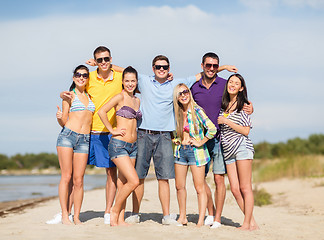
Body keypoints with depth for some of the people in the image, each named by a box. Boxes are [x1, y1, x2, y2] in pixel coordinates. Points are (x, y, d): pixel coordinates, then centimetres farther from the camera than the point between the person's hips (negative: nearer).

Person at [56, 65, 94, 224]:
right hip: (67, 135, -3)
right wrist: (60, 117, -17)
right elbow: (64, 122, 5)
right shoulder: (69, 95, 7)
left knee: (78, 180, 0)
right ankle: (64, 216, -2)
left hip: (84, 140, 3)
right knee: (66, 176, -6)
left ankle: (76, 217, 4)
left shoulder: (90, 96, 18)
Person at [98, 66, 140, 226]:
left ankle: (120, 219, 11)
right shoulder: (120, 97, -7)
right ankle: (114, 211, 2)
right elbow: (101, 112, -16)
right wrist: (112, 130, -12)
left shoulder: (137, 100, 16)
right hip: (118, 144, -7)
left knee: (123, 184, 7)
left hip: (132, 146, 7)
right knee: (133, 181, -14)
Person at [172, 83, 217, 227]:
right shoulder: (177, 112, 7)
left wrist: (200, 142, -12)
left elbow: (212, 129, -19)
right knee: (179, 186, 10)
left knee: (200, 188, -5)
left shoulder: (196, 110, -11)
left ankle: (201, 221, -3)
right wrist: (176, 139, 10)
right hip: (180, 150, 6)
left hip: (195, 151, -6)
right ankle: (182, 217, 22)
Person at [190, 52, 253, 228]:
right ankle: (210, 213, 22)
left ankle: (217, 218, 5)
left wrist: (249, 107, -13)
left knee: (219, 178, -4)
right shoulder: (194, 87, 8)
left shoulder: (225, 85, 1)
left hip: (220, 138, -3)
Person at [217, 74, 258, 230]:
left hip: (242, 147, -6)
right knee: (235, 189, -1)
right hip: (228, 150, 6)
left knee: (245, 188, -6)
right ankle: (252, 222, 6)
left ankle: (247, 224, -2)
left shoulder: (243, 105, 0)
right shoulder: (224, 105, 17)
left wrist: (227, 121, -8)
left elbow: (246, 130, -7)